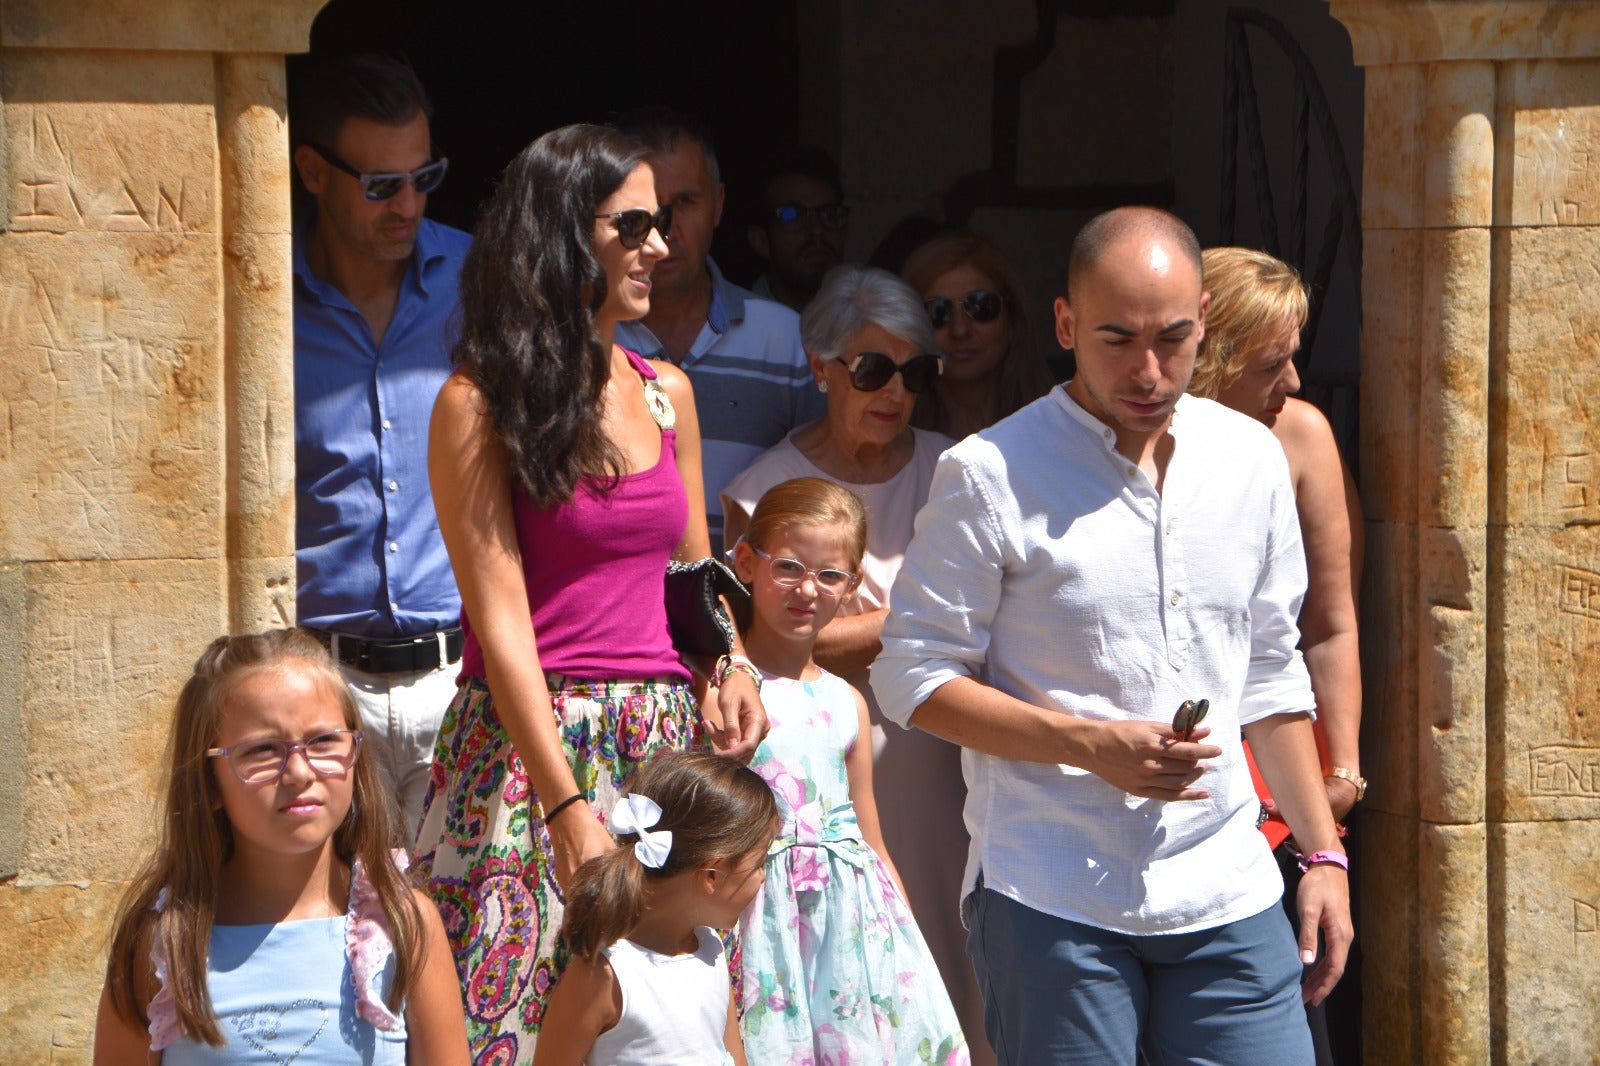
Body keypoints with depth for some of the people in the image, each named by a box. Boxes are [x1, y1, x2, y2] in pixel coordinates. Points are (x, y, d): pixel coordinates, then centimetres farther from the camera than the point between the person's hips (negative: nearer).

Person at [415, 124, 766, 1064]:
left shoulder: (665, 394, 13)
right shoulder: (482, 403, -5)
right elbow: (501, 618, -10)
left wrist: (729, 668, 1)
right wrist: (570, 808, -17)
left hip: (665, 742, 5)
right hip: (530, 743, -5)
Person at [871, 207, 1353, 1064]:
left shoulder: (1251, 458, 11)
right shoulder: (991, 474, -5)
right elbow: (914, 677, -5)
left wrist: (1322, 854, 15)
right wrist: (1094, 746, -14)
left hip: (1227, 898, 4)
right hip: (1050, 904, -4)